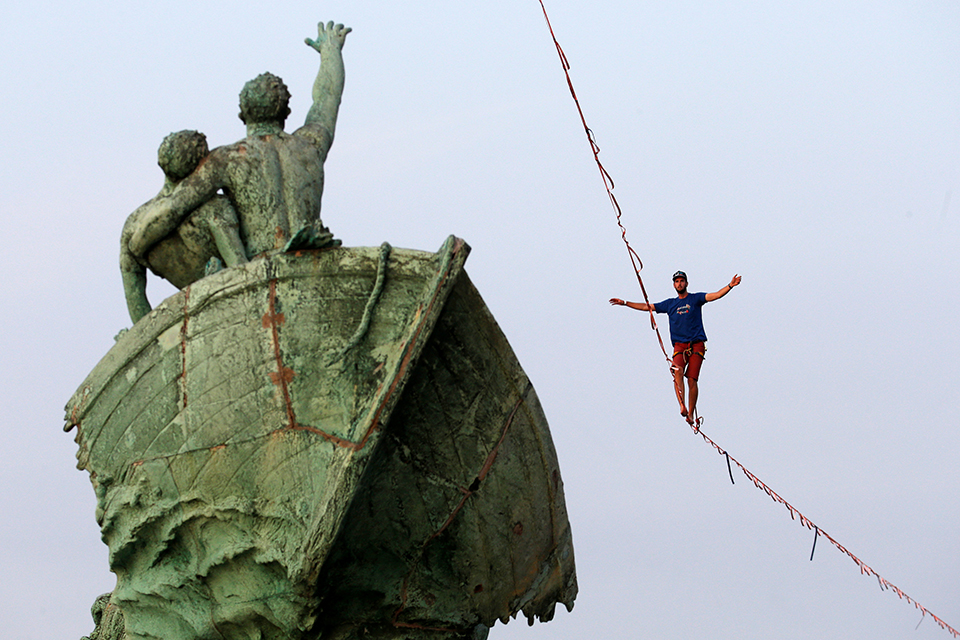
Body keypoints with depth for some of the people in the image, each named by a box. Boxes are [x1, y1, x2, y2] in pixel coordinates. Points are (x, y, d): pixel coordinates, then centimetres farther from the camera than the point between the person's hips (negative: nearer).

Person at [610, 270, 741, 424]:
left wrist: (730, 286, -19)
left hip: (697, 344, -2)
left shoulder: (695, 299, 9)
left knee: (692, 379, -10)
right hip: (679, 345, 2)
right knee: (678, 371, -25)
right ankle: (682, 405, -34)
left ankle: (690, 414, -5)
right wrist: (625, 303, 20)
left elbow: (715, 296, -3)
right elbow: (647, 307, 22)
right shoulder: (670, 304, 18)